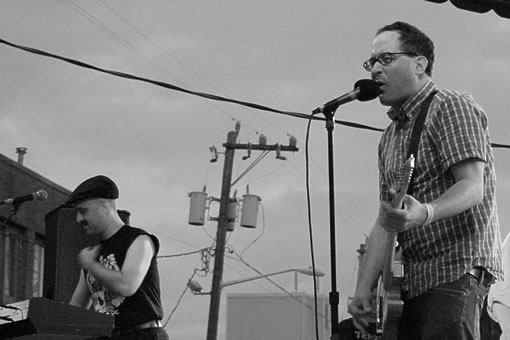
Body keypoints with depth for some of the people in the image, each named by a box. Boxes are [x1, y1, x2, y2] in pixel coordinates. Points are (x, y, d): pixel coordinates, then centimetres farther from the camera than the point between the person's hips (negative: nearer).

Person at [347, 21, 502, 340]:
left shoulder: (452, 107, -5)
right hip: (414, 281, 9)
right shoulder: (391, 136, 21)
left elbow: (473, 188, -18)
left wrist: (425, 213, -37)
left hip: (457, 269, -8)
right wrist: (365, 288, 6)